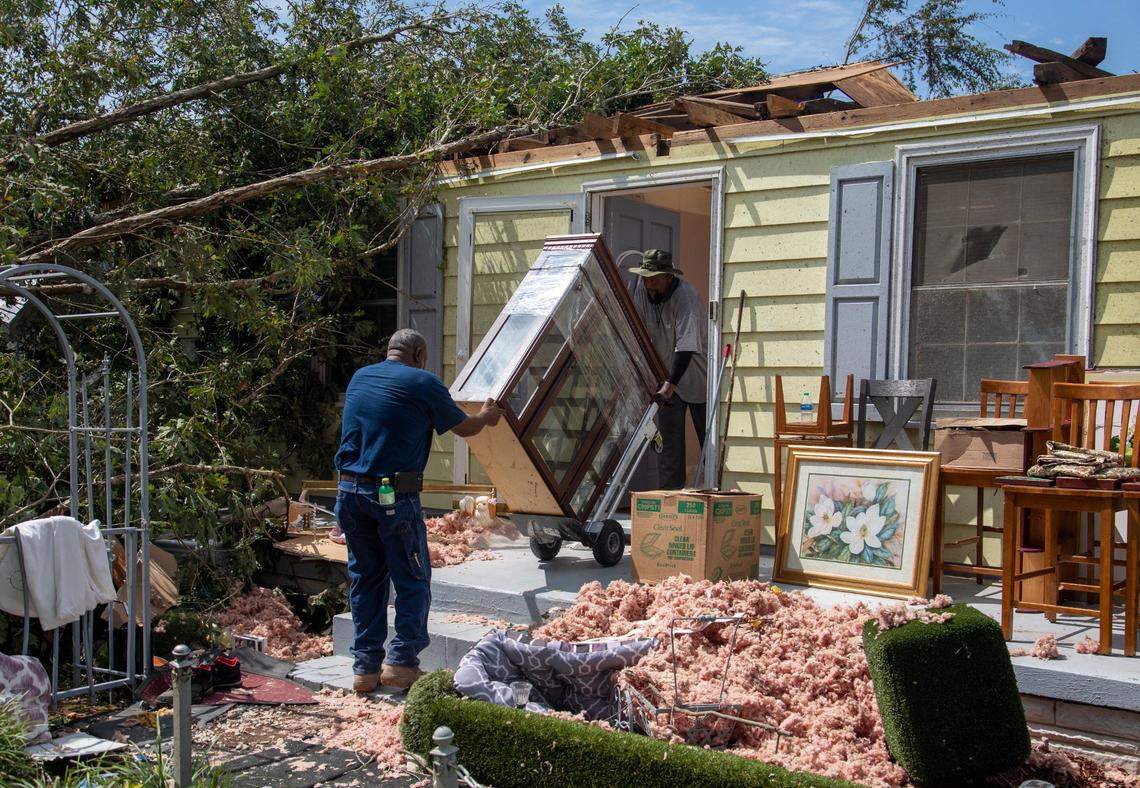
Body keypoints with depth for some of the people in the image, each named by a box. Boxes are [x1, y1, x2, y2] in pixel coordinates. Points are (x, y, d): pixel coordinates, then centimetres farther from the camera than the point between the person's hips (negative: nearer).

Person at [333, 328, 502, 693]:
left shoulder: (359, 377, 14)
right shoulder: (423, 383, -3)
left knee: (365, 577, 13)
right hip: (393, 494, -6)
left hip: (349, 489, 6)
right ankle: (402, 660, 4)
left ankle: (365, 667, 15)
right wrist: (486, 416, 31)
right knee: (413, 580, 7)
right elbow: (463, 428, 7)